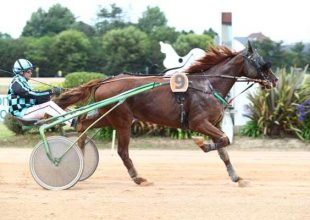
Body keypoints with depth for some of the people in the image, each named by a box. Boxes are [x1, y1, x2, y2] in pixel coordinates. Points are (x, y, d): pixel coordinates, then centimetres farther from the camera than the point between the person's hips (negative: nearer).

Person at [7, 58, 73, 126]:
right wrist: (51, 92, -23)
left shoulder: (23, 82, 20)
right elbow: (32, 94, -21)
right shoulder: (16, 83, -11)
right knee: (49, 105, -22)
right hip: (21, 114, -10)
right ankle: (72, 122, -28)